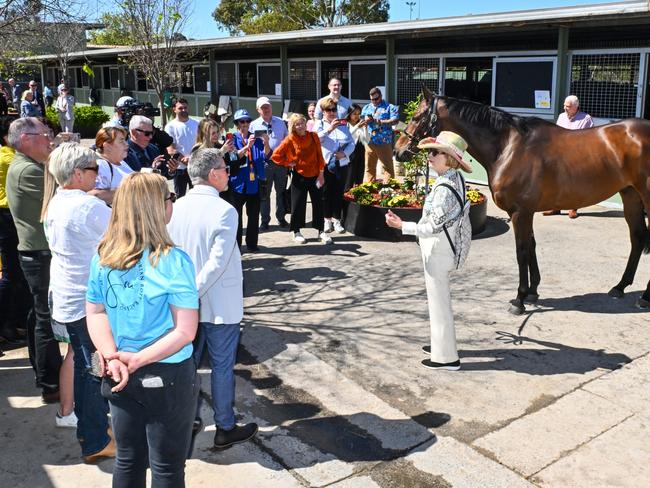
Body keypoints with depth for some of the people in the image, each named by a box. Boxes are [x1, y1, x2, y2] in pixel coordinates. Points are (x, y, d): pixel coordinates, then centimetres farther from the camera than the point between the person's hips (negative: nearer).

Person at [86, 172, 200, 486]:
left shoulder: (103, 257, -3)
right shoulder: (173, 261, -20)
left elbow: (94, 312, 2)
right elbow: (185, 331, -22)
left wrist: (112, 356, -10)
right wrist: (137, 361, -17)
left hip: (119, 376, 6)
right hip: (167, 378, -5)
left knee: (127, 459, 22)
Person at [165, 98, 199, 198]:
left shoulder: (195, 124, 6)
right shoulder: (170, 126, -3)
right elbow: (170, 150, -9)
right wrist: (183, 159, -21)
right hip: (179, 167, -2)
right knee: (180, 196, 9)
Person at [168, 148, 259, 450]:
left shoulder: (176, 208, -3)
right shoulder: (224, 211, -19)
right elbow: (218, 262, -25)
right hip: (220, 304, -5)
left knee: (187, 363, 18)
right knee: (222, 366, 8)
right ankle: (225, 430, 22)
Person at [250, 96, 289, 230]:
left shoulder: (280, 122, 8)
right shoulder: (254, 125, 2)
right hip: (264, 163, -2)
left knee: (281, 191, 10)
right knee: (264, 193, 4)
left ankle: (281, 218, 23)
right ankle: (265, 220, 14)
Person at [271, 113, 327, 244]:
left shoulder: (313, 136, -2)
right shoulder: (290, 140, -9)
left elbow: (319, 156, 0)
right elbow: (276, 156, -6)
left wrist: (321, 174, -3)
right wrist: (289, 163, -6)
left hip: (315, 176, 2)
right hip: (299, 177, -2)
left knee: (318, 204, 7)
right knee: (298, 205, 5)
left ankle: (320, 231, 18)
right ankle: (296, 232, 19)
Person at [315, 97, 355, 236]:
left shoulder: (343, 125, 10)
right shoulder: (319, 124, 2)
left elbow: (351, 143, 7)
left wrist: (345, 153, -12)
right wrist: (329, 129, -27)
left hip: (341, 165, 2)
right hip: (325, 165, -2)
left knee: (339, 193, 6)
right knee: (326, 193, 4)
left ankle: (336, 220, 15)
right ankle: (327, 219, 15)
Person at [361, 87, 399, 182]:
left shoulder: (389, 107, 3)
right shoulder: (366, 108, 17)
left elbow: (395, 120, -10)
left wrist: (382, 122, -22)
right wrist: (366, 121, -10)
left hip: (384, 142, -4)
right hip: (369, 142, 4)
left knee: (387, 167, -3)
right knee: (369, 167, 8)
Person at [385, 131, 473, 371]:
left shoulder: (445, 187, -26)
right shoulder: (452, 179, 4)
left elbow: (432, 227, -26)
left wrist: (402, 226, -26)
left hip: (437, 251, -10)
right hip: (439, 248, 10)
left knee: (439, 300, 2)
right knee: (439, 297, 22)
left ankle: (447, 357, 14)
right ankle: (442, 344, 39)